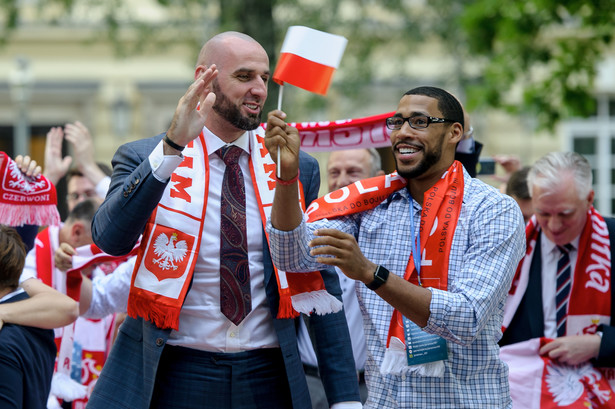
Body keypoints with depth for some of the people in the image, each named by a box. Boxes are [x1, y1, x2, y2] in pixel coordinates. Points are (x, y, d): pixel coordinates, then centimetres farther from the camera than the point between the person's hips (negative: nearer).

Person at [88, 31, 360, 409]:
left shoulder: (297, 170, 8)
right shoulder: (142, 160, 1)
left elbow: (322, 288, 7)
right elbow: (110, 239, -18)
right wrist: (172, 148, -27)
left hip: (267, 378, 2)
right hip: (170, 375, -2)